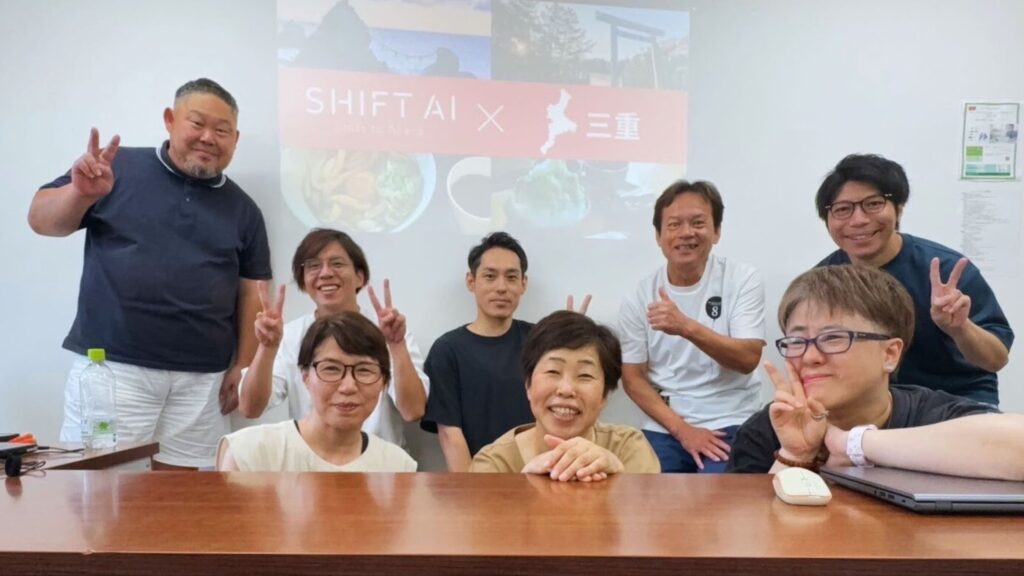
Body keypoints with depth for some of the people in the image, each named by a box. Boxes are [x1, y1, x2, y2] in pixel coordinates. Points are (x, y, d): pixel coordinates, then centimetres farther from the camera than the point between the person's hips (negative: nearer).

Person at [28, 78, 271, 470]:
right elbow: (41, 220, 3)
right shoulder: (120, 167, 2)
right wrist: (80, 193, -18)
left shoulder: (243, 209, 10)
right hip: (111, 366, -2)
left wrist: (243, 365, 3)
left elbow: (252, 292, 10)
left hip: (202, 378, 2)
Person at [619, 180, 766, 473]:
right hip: (665, 428, 2)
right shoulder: (639, 296, -1)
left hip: (731, 424, -1)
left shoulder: (743, 280, -5)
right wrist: (682, 429, -12)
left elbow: (748, 359, -14)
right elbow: (633, 377, 1)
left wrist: (687, 327, -31)